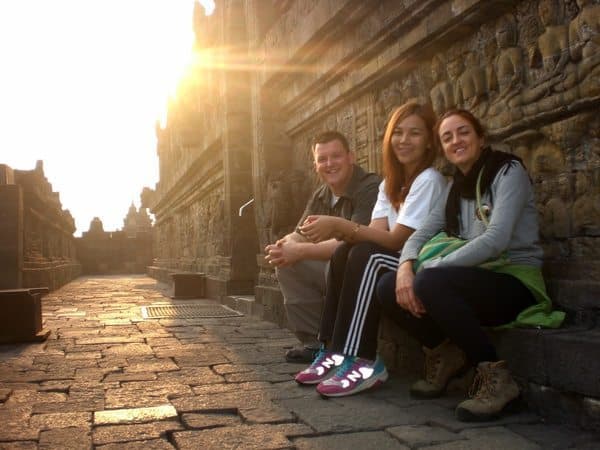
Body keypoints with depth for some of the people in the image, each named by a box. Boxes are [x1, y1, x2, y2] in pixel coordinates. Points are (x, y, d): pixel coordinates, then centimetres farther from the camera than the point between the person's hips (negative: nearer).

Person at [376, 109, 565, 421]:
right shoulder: (456, 187, 15)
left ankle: (495, 375, -18)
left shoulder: (508, 171, -6)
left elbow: (496, 239, -22)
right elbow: (421, 234, 4)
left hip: (515, 281, -6)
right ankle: (445, 355, 8)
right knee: (388, 288, -11)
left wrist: (432, 267, -26)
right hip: (477, 280, 7)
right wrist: (406, 266, -19)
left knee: (430, 282, -33)